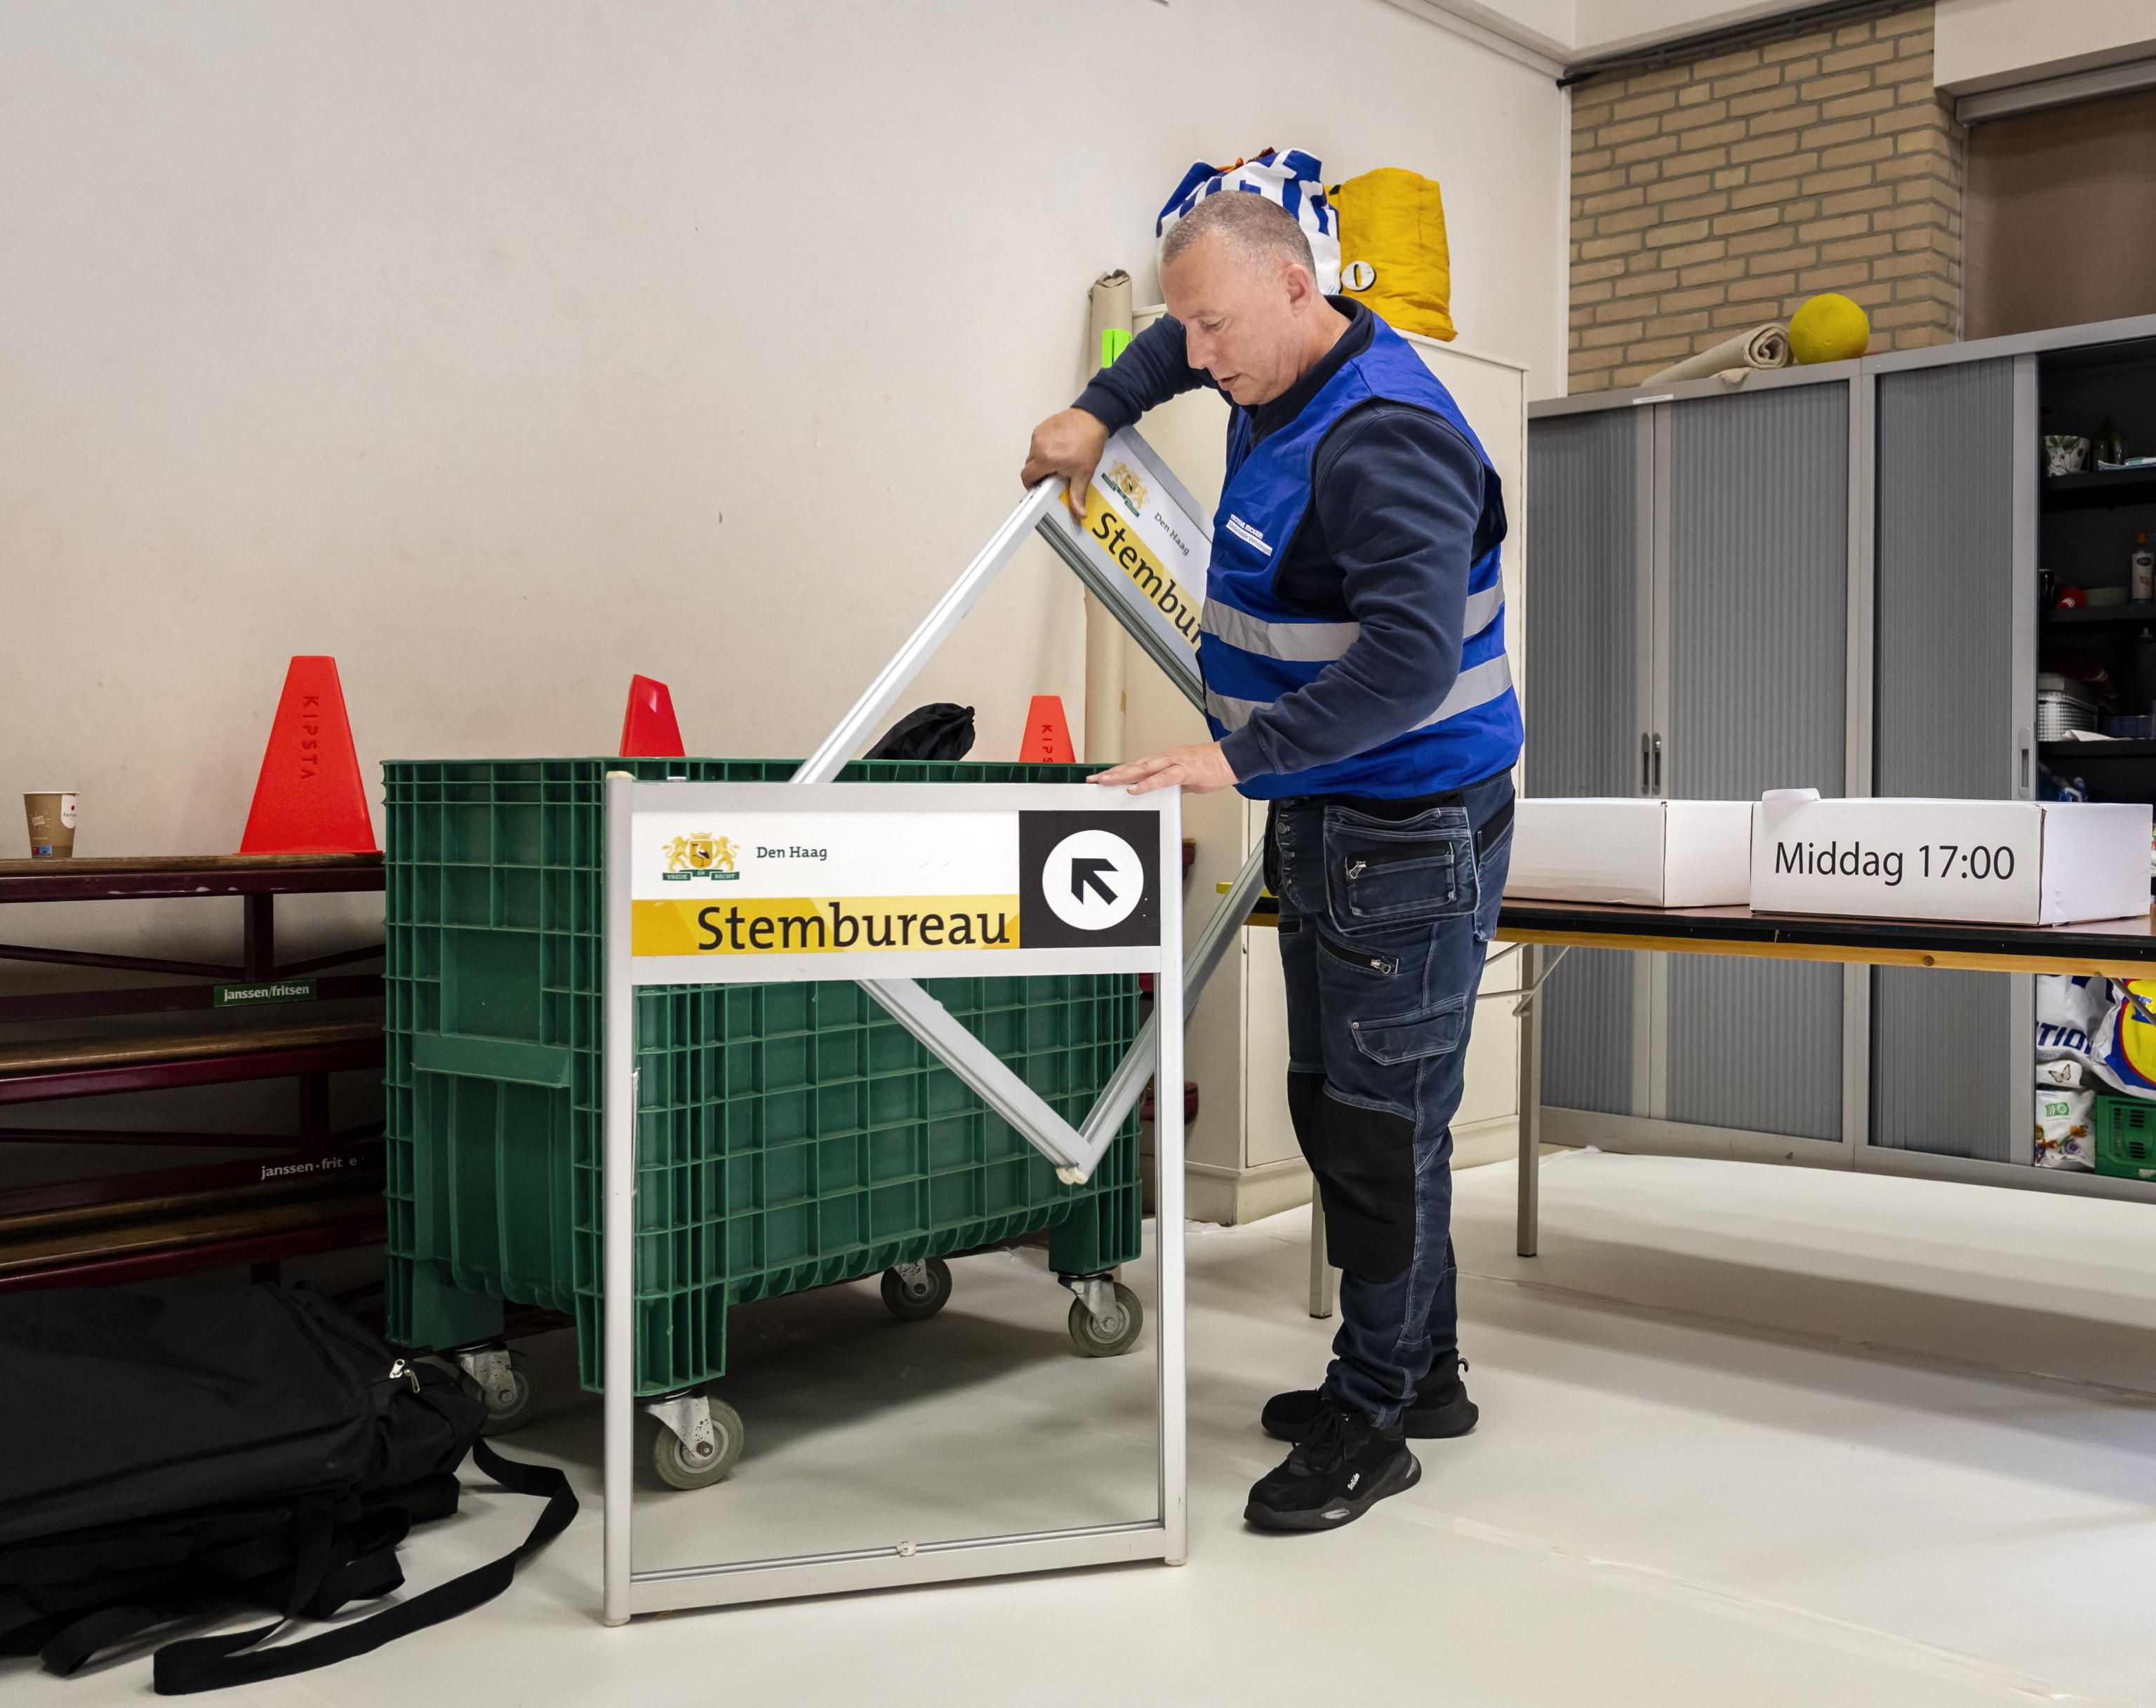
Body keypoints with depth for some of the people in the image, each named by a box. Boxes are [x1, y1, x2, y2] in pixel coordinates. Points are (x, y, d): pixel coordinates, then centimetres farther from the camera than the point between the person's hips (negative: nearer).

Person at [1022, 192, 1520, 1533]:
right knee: (1334, 1109, 16)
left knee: (1383, 1125, -4)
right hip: (1326, 819, 10)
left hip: (1409, 833, -10)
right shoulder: (1280, 375, 9)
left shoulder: (1386, 444, -22)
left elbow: (1412, 660, -31)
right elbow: (1187, 343, 34)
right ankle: (1423, 1373, 30)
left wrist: (1242, 754, -33)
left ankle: (1374, 1420, 9)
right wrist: (1101, 410, 21)